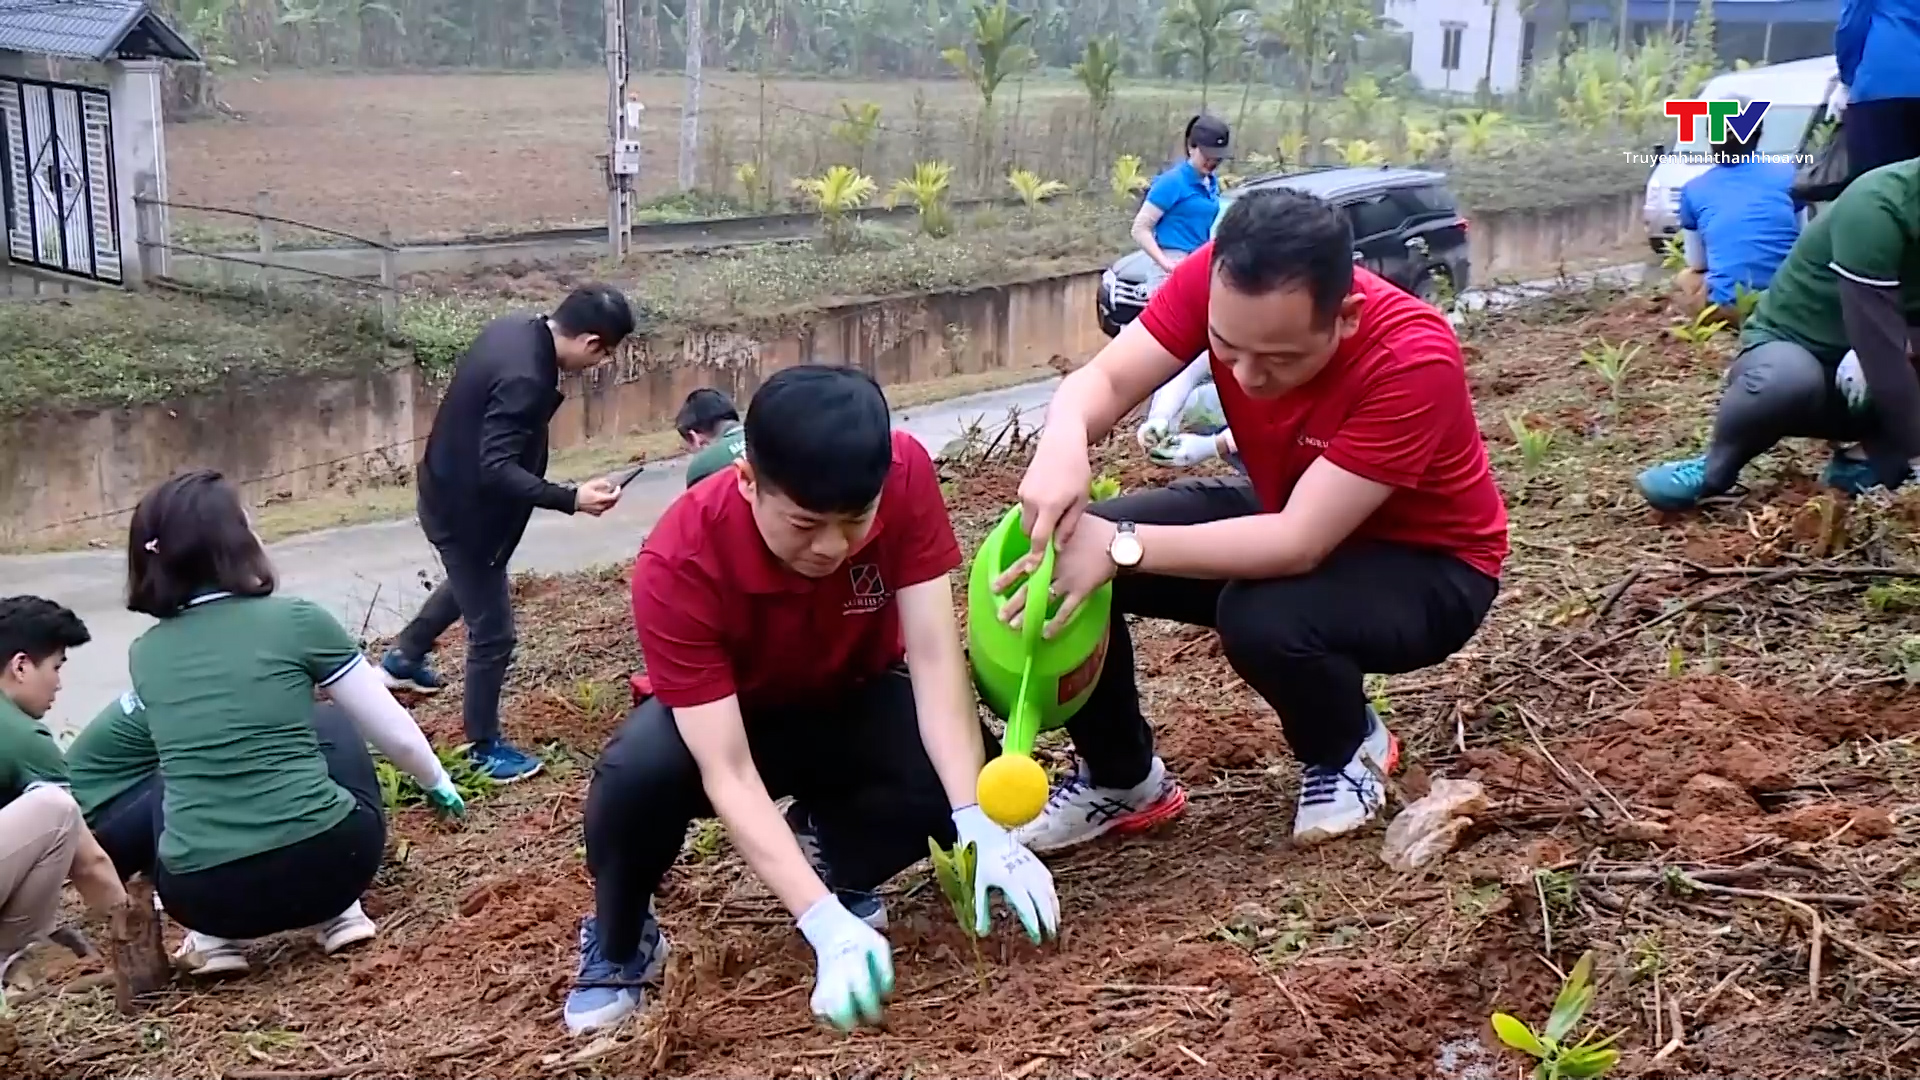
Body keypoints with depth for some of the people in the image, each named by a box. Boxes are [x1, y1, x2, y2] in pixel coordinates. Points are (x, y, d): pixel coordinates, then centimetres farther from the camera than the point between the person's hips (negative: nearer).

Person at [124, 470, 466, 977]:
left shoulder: (144, 655, 9)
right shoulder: (297, 621, -2)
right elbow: (397, 738, 7)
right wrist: (438, 784, 29)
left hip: (201, 894, 3)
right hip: (324, 862, -2)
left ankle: (215, 935, 16)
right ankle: (340, 913, 18)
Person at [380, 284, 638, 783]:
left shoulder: (513, 328, -4)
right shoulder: (525, 377, -34)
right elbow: (496, 470, -35)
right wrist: (570, 499, -37)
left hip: (450, 492, 10)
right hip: (467, 510, -10)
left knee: (470, 585, 35)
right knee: (493, 634, 5)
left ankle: (403, 657, 55)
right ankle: (484, 747, 21)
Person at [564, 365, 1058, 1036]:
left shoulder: (906, 475, -29)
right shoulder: (678, 566, -35)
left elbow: (934, 656, -30)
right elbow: (728, 774, -37)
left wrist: (982, 827, -41)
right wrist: (828, 927, -47)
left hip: (855, 702, 3)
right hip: (728, 717, -2)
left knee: (970, 776, -29)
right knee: (637, 774, -37)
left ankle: (829, 848, 4)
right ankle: (619, 944, -4)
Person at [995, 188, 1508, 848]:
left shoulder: (1413, 359, -36)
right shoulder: (1220, 280, -22)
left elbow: (1298, 544, -38)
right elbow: (1102, 379, -25)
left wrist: (1122, 547, -45)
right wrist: (1063, 447, -49)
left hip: (1425, 565, -5)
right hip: (1286, 512, 5)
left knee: (1265, 618, -37)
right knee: (1066, 548, -15)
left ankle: (1349, 752, -1)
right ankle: (1123, 781, 7)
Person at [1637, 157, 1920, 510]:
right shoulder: (1876, 205, -27)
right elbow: (1879, 349, -30)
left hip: (1863, 386, 6)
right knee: (1790, 376, -41)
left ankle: (1865, 462, -3)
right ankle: (1714, 470, -14)